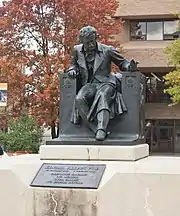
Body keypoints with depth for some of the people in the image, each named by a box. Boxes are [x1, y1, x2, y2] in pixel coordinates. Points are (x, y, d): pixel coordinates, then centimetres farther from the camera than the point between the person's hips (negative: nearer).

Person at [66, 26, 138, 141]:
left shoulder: (107, 50, 5)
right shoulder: (77, 51, 14)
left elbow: (122, 62, 12)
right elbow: (74, 64, 30)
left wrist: (129, 67, -11)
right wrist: (73, 70, 5)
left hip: (105, 83, -3)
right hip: (89, 85, 3)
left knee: (102, 96, -38)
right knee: (79, 99, -31)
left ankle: (101, 129, -50)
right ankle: (96, 129, -31)